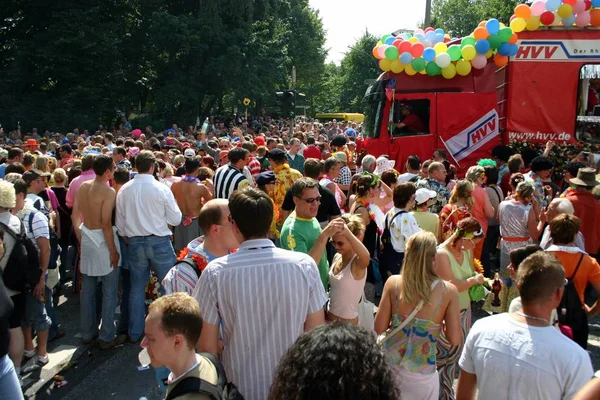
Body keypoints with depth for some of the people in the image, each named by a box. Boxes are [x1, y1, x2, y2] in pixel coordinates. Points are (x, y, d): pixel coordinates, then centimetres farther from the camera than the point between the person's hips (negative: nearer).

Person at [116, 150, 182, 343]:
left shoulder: (124, 190, -1)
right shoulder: (161, 189, -11)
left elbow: (119, 221, 6)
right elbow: (175, 219, -7)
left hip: (134, 242, 4)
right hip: (159, 242, -4)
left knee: (137, 288, 13)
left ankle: (135, 333, 22)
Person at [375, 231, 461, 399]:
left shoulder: (393, 283, -12)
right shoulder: (448, 290, -15)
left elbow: (379, 328, -5)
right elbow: (455, 340, -11)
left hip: (389, 364, 1)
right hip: (421, 375, -1)